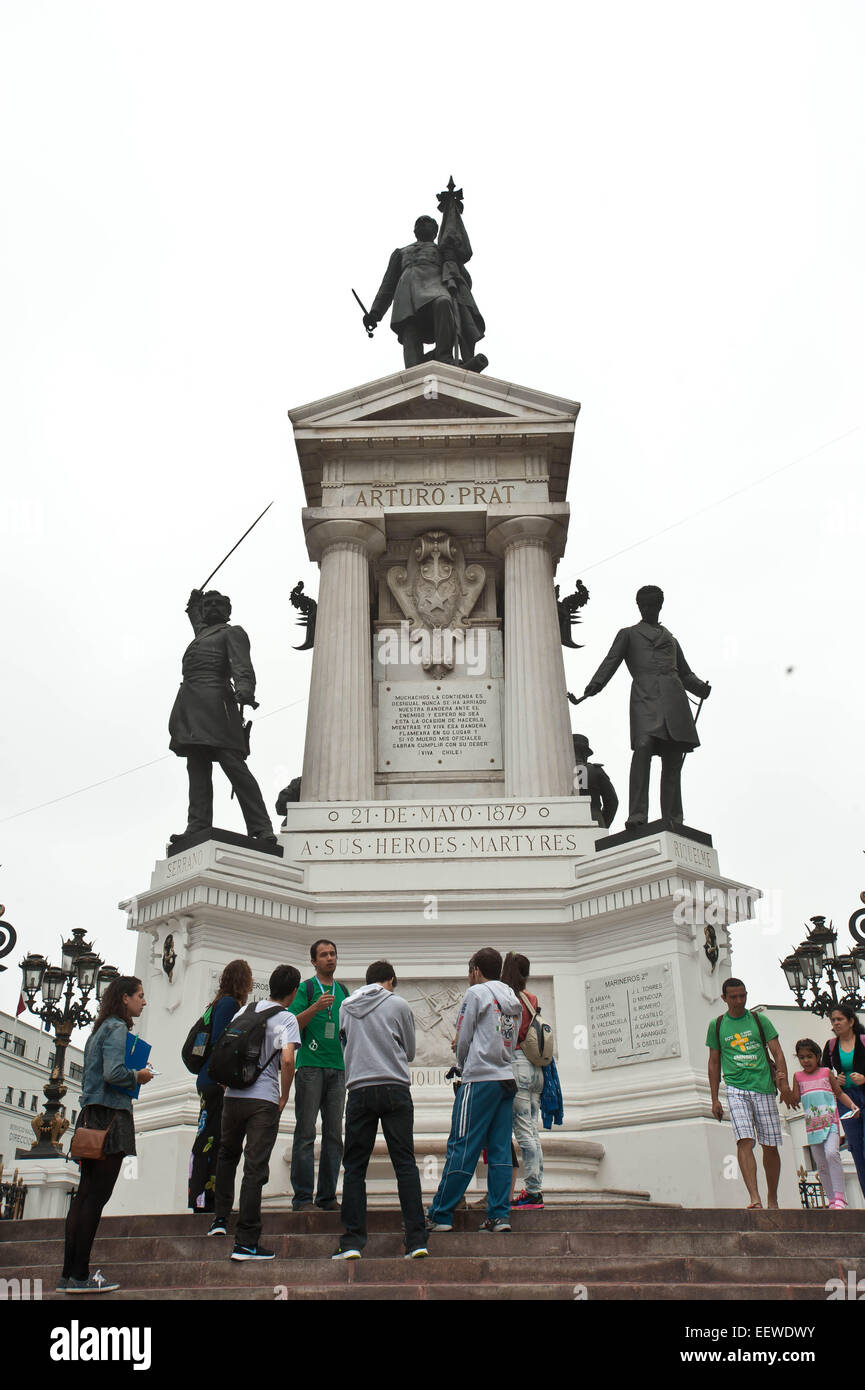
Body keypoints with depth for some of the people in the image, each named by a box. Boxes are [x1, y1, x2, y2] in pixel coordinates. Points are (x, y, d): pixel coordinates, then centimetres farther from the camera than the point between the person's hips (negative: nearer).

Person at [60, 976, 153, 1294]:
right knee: (96, 1196, -6)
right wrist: (139, 1077, -4)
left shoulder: (100, 1029, 19)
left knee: (84, 1195, 9)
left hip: (91, 1114, 9)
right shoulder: (116, 1028, -9)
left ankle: (69, 1274, 12)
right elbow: (114, 1073, -21)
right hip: (111, 1115, -9)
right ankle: (79, 1276, -3)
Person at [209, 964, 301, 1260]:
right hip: (263, 1101, -5)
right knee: (255, 1169, -2)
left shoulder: (245, 1010, 10)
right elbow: (287, 1059, -20)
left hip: (232, 1095, 5)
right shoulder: (286, 1019, -7)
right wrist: (284, 1097, -7)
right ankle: (246, 1243, -1)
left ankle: (220, 1218, 28)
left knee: (227, 1156, 26)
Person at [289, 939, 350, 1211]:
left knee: (334, 1134, 5)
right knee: (306, 1133, -6)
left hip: (338, 1068, 5)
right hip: (310, 1067, -5)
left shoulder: (343, 991, 18)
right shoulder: (305, 988, 3)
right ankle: (302, 1197, -3)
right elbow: (293, 1025, -6)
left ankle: (327, 1196, 10)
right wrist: (316, 1008, -19)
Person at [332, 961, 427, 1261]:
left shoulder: (346, 1006, 12)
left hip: (358, 1088, 1)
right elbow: (410, 1052, 14)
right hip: (395, 1087, -1)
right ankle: (416, 1239, -1)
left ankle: (352, 1241, 3)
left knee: (354, 1166, 7)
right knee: (405, 1163, 1)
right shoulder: (399, 1005, 6)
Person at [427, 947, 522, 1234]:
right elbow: (512, 1042, 18)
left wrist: (463, 1065, 17)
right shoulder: (514, 1000, 18)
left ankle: (440, 1215, -3)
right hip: (508, 1079, 7)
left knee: (461, 1149, -6)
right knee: (500, 1151, 6)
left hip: (480, 1080, -7)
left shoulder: (476, 993, -1)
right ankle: (500, 1215, 2)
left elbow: (463, 1040, -1)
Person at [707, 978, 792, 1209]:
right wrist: (714, 1099, 9)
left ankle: (772, 1200, 19)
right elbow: (714, 1063, 13)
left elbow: (777, 1053, 6)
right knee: (744, 1141, -18)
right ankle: (754, 1198, -24)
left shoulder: (759, 1020, 9)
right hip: (736, 1089, -1)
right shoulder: (717, 1025, 10)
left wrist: (784, 1082, -10)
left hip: (764, 1088, 1)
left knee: (770, 1146, 3)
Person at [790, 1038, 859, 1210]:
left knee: (831, 1153, -25)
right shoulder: (798, 1076, 12)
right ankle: (832, 1200, 12)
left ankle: (839, 1197, -24)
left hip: (830, 1123, -3)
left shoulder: (827, 1072, 8)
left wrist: (852, 1105, -3)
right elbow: (795, 1101, 8)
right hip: (812, 1126, 3)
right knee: (821, 1165, 4)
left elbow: (840, 1093, 14)